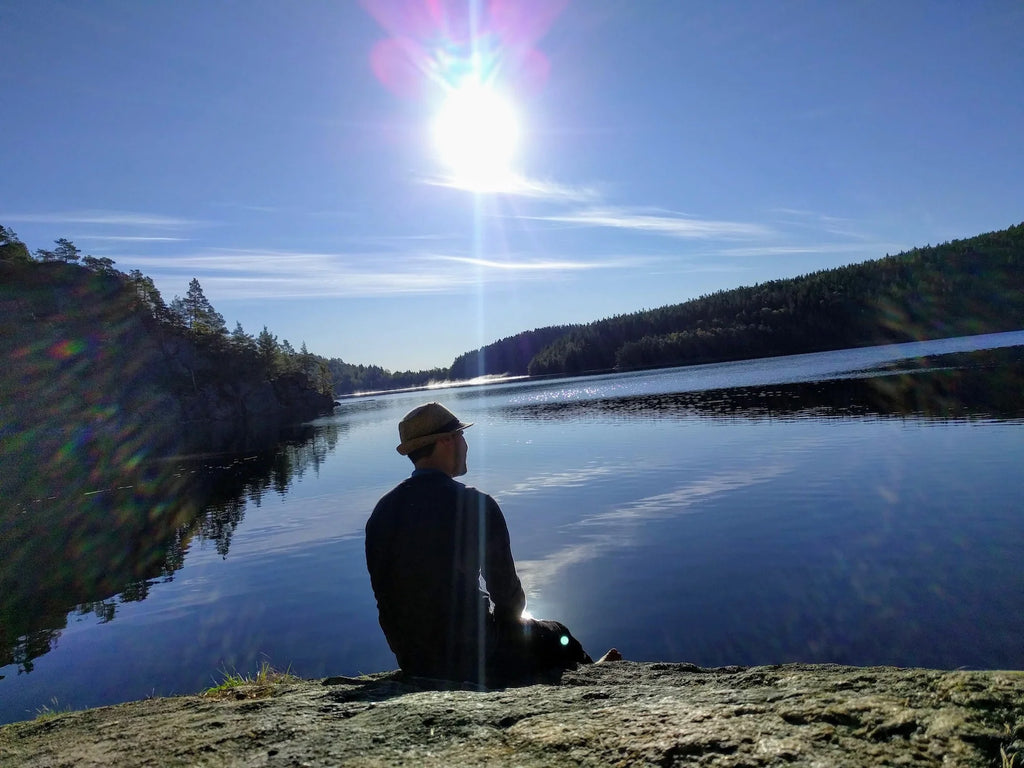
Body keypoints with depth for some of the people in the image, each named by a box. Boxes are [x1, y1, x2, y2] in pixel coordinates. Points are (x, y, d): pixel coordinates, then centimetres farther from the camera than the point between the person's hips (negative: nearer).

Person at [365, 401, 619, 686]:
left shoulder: (382, 511, -2)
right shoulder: (475, 505, -17)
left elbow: (384, 591, 5)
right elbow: (506, 591, -11)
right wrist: (509, 619, 12)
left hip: (411, 660, 6)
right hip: (470, 656, -6)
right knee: (557, 638, 18)